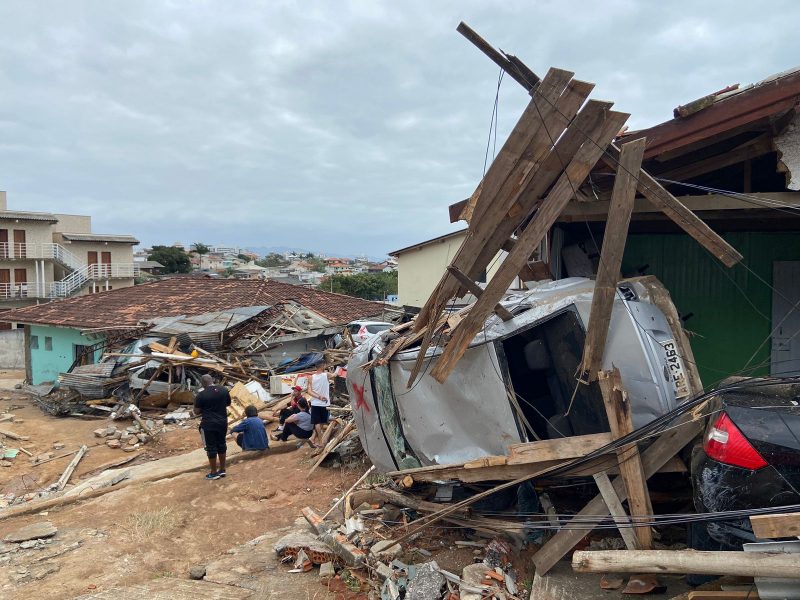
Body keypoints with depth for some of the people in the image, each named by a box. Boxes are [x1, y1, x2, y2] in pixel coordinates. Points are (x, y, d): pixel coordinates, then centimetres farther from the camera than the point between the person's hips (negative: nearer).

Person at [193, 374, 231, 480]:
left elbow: (196, 411, -6)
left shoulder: (201, 395, -14)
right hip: (222, 422, 5)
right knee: (221, 444, 17)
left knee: (211, 447, 6)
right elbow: (228, 404, 13)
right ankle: (222, 470, 25)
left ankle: (214, 473, 14)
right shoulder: (224, 390, -1)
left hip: (208, 424, -5)